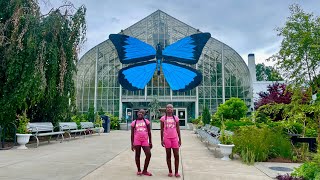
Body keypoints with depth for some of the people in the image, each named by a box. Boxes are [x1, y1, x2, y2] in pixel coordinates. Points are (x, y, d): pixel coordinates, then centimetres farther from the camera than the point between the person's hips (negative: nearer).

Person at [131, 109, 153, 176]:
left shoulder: (146, 121, 7)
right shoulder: (134, 122, 5)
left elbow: (149, 132, 9)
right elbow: (132, 134, 6)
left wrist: (150, 142, 6)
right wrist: (132, 144, 2)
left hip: (145, 141, 1)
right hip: (137, 141, -1)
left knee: (149, 154, -3)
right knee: (137, 155, 7)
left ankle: (145, 171, 12)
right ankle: (139, 170, 21)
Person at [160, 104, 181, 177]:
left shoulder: (176, 118, 5)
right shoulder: (163, 118, 2)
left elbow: (178, 129, 8)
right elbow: (162, 129, 4)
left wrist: (180, 139, 5)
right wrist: (161, 140, 0)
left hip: (175, 138, 1)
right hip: (167, 138, -1)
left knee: (176, 156, 0)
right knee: (168, 156, 7)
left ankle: (176, 172, 9)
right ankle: (170, 171, 16)